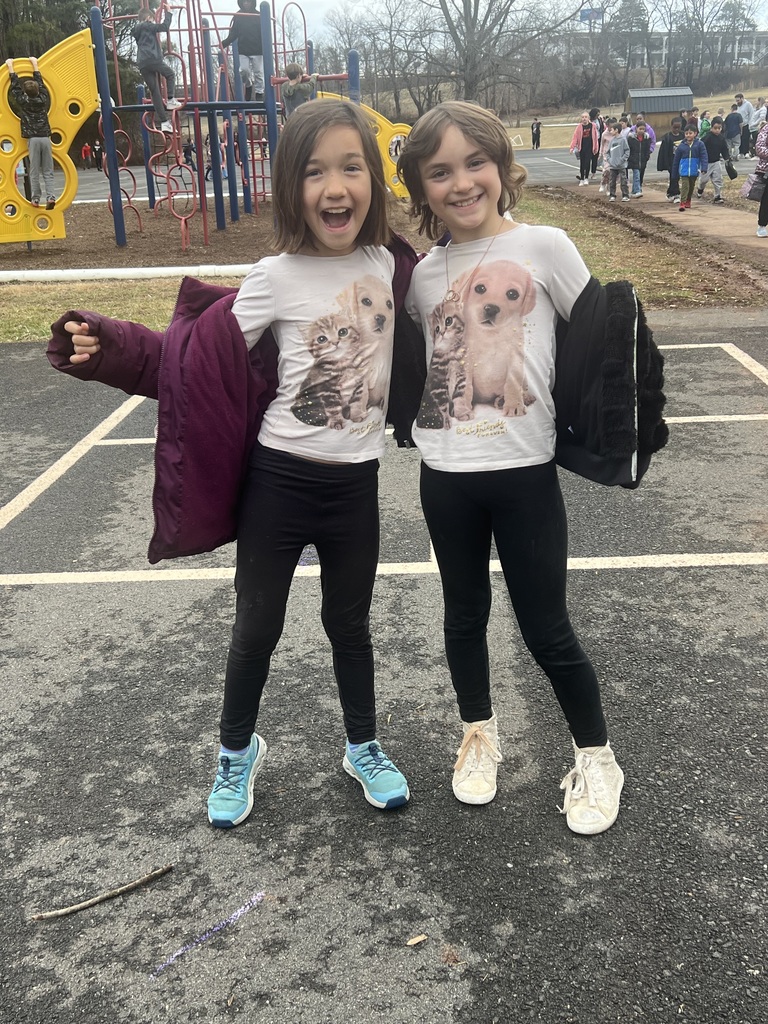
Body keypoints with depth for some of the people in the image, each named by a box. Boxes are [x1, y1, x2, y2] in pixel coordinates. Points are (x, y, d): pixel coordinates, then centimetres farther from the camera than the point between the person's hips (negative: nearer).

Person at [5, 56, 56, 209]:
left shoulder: (22, 101, 3)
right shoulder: (43, 99, 9)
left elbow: (15, 85, 14)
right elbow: (40, 82, 23)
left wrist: (10, 66, 27)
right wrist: (35, 64, 35)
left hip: (33, 139, -2)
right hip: (45, 138, 2)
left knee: (34, 171, 1)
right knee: (48, 171, 1)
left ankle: (36, 199, 0)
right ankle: (50, 197, -12)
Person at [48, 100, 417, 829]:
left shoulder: (389, 265, -1)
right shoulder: (277, 279, -13)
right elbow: (200, 359, -13)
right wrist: (109, 351, -25)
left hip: (354, 485, 3)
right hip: (278, 481, -2)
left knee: (348, 623, 19)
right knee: (257, 627, 13)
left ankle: (363, 747, 40)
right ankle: (237, 752, 38)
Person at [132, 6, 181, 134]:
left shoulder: (136, 30, 23)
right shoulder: (148, 26, 1)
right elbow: (164, 27, -10)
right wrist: (168, 13, 2)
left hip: (142, 64, 7)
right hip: (153, 60, -7)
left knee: (154, 91, 6)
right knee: (170, 74, 22)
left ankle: (164, 122, 0)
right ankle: (171, 100, 8)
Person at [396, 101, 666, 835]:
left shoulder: (544, 248, -6)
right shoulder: (423, 273, 4)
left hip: (524, 471, -3)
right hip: (445, 476, 4)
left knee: (546, 628, 5)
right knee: (465, 614, 18)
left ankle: (595, 757, 26)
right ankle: (478, 735, 39)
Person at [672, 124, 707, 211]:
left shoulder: (699, 144, -3)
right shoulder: (681, 146, -2)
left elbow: (703, 157, -7)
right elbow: (676, 160, 5)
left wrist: (703, 168, -19)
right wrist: (675, 174, 7)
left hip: (694, 171, 1)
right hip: (684, 171, -1)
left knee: (691, 187, 16)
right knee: (684, 186, -13)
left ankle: (688, 201, 32)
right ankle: (682, 203, -18)